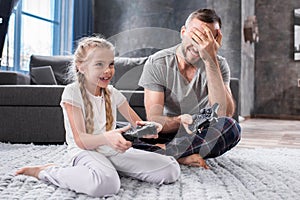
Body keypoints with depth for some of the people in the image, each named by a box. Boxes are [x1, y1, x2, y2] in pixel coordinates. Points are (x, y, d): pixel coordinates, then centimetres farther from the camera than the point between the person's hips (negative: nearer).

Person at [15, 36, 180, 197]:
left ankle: (110, 168, 7)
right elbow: (80, 140, -16)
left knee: (171, 170, -9)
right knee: (105, 182, -43)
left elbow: (137, 124, 7)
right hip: (85, 151, -6)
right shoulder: (72, 92, -9)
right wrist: (107, 138, -38)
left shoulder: (112, 93, 8)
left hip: (114, 150, 6)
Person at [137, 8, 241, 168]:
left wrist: (210, 60, -29)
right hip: (166, 134, -1)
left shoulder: (218, 65, -7)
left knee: (231, 127, -32)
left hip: (203, 136, 2)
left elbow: (224, 114, -25)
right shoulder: (156, 63, -10)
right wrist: (179, 121, -39)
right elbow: (154, 120, -16)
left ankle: (160, 151, -25)